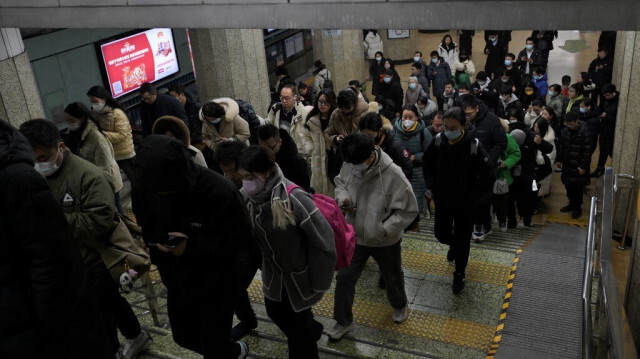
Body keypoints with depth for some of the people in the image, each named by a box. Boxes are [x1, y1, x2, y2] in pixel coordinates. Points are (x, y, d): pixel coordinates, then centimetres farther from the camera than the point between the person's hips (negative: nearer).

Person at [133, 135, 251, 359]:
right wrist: (161, 262, -3)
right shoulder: (144, 189, -16)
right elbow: (148, 231, 3)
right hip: (176, 279, 5)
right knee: (183, 336, 22)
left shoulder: (220, 191, -31)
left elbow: (239, 236, -22)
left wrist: (192, 247, -33)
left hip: (215, 281, -5)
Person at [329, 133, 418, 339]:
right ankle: (343, 321, 30)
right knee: (345, 277, 8)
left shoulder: (394, 175, -31)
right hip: (355, 236, 3)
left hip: (386, 241, -3)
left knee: (392, 277, 23)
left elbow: (409, 210, -21)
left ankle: (399, 305, 55)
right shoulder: (349, 165, -17)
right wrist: (342, 197, -16)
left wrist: (385, 229, -27)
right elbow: (340, 182, 6)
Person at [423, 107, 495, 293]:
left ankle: (459, 275, 30)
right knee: (441, 233, 16)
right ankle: (453, 245, 52)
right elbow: (427, 164, 8)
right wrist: (431, 186, 0)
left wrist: (473, 197, -16)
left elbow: (489, 176, -15)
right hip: (442, 199, 3)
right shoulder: (438, 141, -12)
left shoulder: (474, 145, -23)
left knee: (462, 239, 9)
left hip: (465, 203, -3)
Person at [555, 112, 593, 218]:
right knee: (568, 185, 15)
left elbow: (587, 151, -16)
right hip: (567, 164, 6)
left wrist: (583, 166, -16)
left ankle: (578, 207, 20)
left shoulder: (585, 132, -18)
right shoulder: (566, 130, 2)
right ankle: (571, 203, 33)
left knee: (577, 187, 4)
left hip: (578, 166, -6)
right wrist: (559, 160, 14)